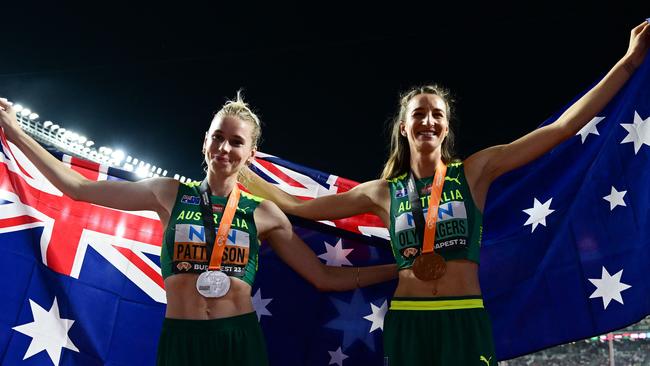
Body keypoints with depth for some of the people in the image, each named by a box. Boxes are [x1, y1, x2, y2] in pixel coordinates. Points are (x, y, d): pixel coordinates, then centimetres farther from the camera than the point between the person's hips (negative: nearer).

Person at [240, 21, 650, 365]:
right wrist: (242, 172, 14)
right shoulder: (382, 192, 5)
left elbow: (563, 127, -3)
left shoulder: (474, 171, 0)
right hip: (406, 324, 1)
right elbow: (298, 206, 11)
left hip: (466, 323, -1)